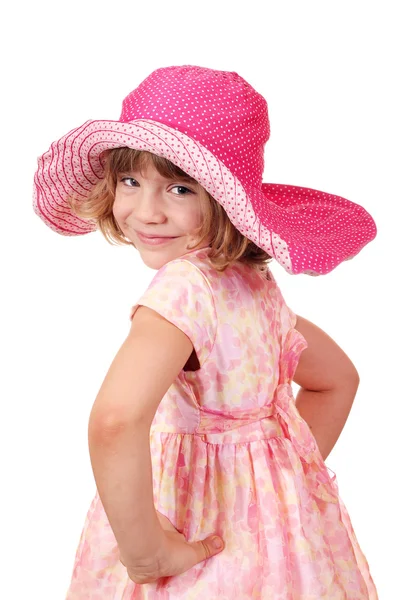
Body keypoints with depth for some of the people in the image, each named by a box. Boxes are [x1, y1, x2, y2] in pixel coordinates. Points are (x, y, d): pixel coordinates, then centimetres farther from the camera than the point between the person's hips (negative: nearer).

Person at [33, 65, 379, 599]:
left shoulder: (184, 283, -25)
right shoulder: (256, 284, 0)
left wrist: (144, 549, -27)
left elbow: (115, 421, -39)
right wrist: (289, 473, 10)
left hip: (209, 543, -7)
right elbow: (337, 379, 15)